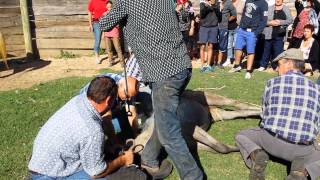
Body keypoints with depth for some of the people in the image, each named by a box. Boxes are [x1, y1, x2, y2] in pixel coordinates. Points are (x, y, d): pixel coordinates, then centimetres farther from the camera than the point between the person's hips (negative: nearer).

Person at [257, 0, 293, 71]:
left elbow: (290, 20, 1)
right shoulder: (269, 8, 7)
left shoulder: (286, 9, 7)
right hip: (269, 33, 1)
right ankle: (263, 65, 18)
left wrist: (280, 22, -13)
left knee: (278, 51, 1)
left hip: (279, 35, -1)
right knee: (266, 50, 9)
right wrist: (269, 23, -14)